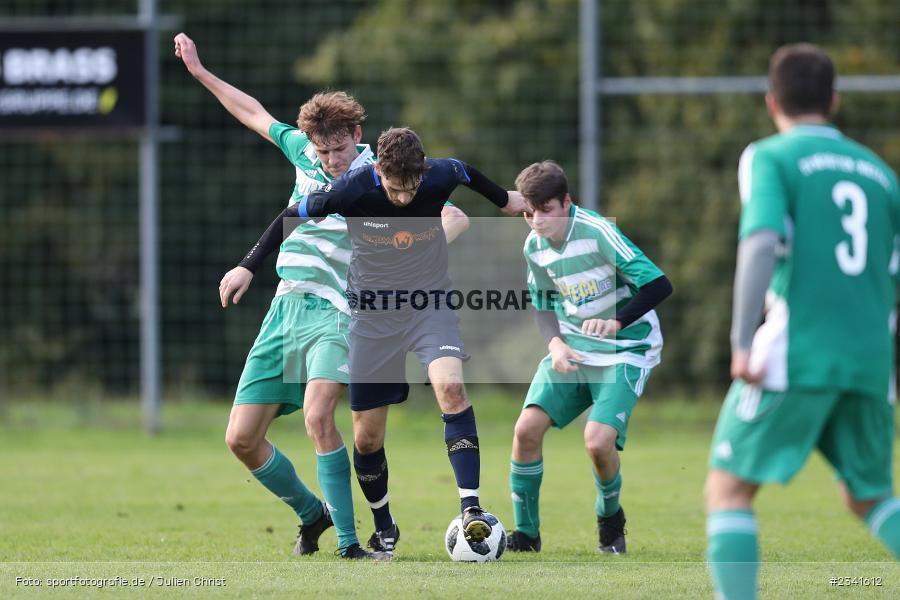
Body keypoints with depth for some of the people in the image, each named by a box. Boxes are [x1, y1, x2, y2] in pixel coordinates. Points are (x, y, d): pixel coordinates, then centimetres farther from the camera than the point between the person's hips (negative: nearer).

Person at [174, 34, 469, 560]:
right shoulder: (303, 152, 8)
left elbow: (456, 219, -12)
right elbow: (256, 114, 26)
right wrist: (200, 71, 30)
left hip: (337, 314, -6)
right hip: (286, 312, 6)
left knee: (318, 415, -30)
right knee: (241, 438, 2)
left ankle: (348, 541, -24)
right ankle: (312, 512, 25)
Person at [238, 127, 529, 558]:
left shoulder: (442, 176, -15)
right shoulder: (350, 190, -20)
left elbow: (466, 173, 10)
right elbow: (291, 217, -3)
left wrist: (504, 200, 29)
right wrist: (249, 267, -1)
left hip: (430, 305, 0)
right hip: (373, 314, 0)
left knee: (451, 387, -29)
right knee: (366, 436, 3)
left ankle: (470, 508, -30)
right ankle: (384, 527, 27)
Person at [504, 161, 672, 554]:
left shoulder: (598, 233, -22)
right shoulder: (534, 246, -2)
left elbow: (659, 285, -24)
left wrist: (617, 323, -35)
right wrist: (555, 343, -7)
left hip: (626, 351, -6)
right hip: (572, 349, 6)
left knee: (598, 441, -23)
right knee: (527, 428, -11)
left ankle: (610, 518, 9)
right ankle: (526, 533, 6)